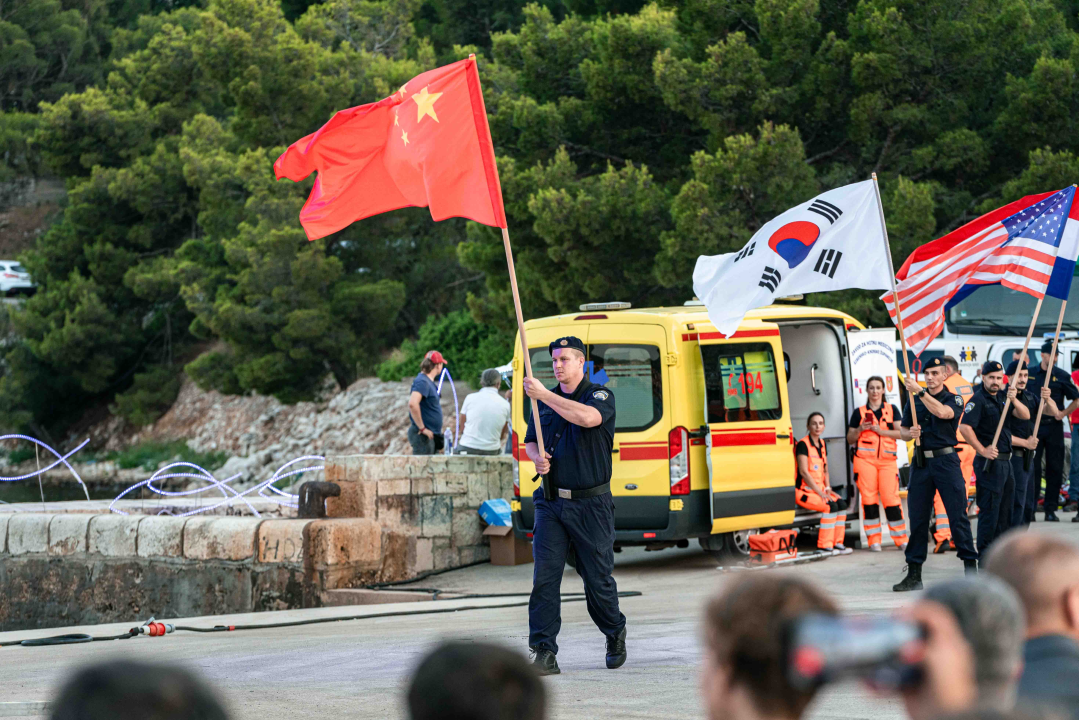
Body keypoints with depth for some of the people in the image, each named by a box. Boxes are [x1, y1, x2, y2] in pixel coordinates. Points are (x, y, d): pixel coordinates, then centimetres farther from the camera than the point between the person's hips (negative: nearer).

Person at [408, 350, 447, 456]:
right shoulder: (422, 382, -16)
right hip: (423, 435, -10)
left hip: (432, 435, 10)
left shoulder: (429, 382, 15)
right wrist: (422, 428, -24)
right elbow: (412, 404, -32)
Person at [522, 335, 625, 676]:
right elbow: (530, 442, 23)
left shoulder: (600, 396, -3)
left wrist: (543, 394, -25)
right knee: (544, 577, -8)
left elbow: (588, 417, -27)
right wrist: (537, 457, -2)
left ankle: (615, 634, 31)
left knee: (598, 578, 5)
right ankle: (544, 652, -9)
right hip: (551, 503, 4)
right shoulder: (545, 401, 14)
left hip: (591, 505, -4)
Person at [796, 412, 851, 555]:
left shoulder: (822, 444, 15)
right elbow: (804, 472, -17)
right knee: (830, 506, -27)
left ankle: (838, 543, -12)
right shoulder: (803, 444, -11)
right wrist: (820, 492, -18)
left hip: (819, 488, 8)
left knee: (841, 503, -15)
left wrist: (828, 488, 3)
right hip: (804, 491, -8)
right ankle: (825, 546, -23)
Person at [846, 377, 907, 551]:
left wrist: (881, 431, -9)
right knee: (869, 499, -5)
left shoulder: (892, 410, 13)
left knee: (891, 498, -8)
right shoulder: (859, 413, 13)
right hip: (865, 460, 0)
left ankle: (901, 539, 0)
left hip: (887, 460, 0)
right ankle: (874, 541, -1)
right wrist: (860, 429, -6)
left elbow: (902, 432, 2)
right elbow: (850, 439, 13)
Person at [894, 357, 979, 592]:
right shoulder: (914, 401, 14)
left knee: (958, 515, -5)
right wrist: (910, 433, -6)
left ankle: (970, 566, 3)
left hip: (946, 460, -3)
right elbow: (903, 431, 17)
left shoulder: (953, 400, 2)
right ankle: (914, 574, 6)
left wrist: (920, 391, -23)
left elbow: (942, 412, -20)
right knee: (917, 517, 2)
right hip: (920, 463, 3)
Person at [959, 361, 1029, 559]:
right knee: (989, 511, -7)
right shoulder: (978, 400, -11)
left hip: (1006, 461, 8)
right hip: (990, 462, -8)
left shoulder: (1002, 397, 12)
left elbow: (1025, 415, 3)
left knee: (1006, 509, 14)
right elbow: (965, 427, -23)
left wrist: (1013, 400, -15)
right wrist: (982, 451, -21)